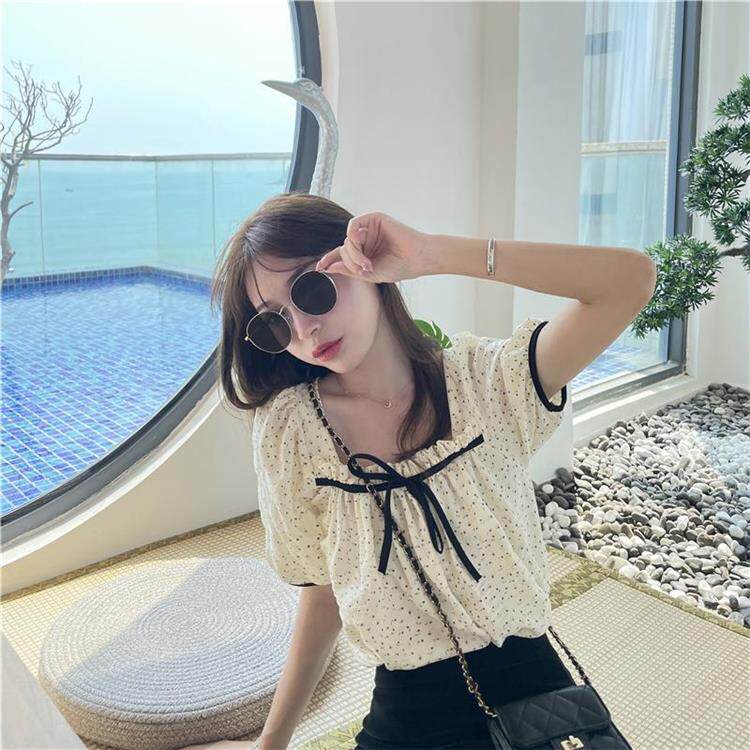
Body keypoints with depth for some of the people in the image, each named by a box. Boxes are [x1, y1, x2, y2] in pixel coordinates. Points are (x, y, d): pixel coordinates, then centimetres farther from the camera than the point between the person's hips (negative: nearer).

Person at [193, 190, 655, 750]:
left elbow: (631, 279, -25)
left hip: (530, 685, 0)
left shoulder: (485, 380, -12)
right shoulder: (289, 432, -9)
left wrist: (432, 253, -31)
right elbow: (322, 596, 0)